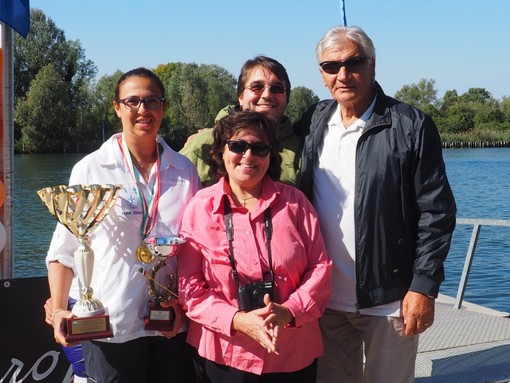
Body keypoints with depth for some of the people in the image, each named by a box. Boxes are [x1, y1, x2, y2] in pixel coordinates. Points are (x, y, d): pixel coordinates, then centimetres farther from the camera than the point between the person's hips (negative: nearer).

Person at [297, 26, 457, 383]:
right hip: (326, 300, 4)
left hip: (389, 300, -4)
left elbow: (436, 212, -7)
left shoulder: (411, 126, -7)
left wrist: (424, 286, -11)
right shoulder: (314, 123, 5)